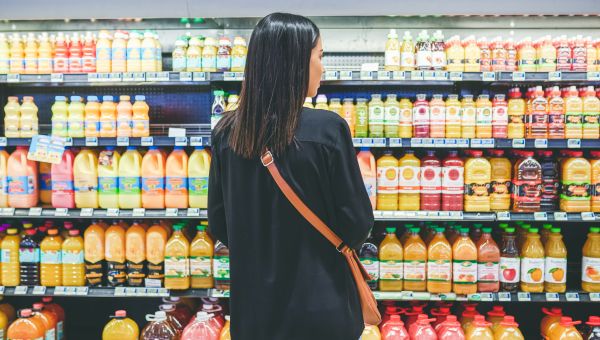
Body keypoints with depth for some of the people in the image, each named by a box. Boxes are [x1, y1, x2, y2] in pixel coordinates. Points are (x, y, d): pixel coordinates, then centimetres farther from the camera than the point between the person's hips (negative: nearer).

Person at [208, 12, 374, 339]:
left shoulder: (226, 132, -6)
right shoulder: (326, 129, -18)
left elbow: (219, 222, 3)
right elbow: (357, 221, -11)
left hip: (253, 304, 4)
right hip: (320, 304, -3)